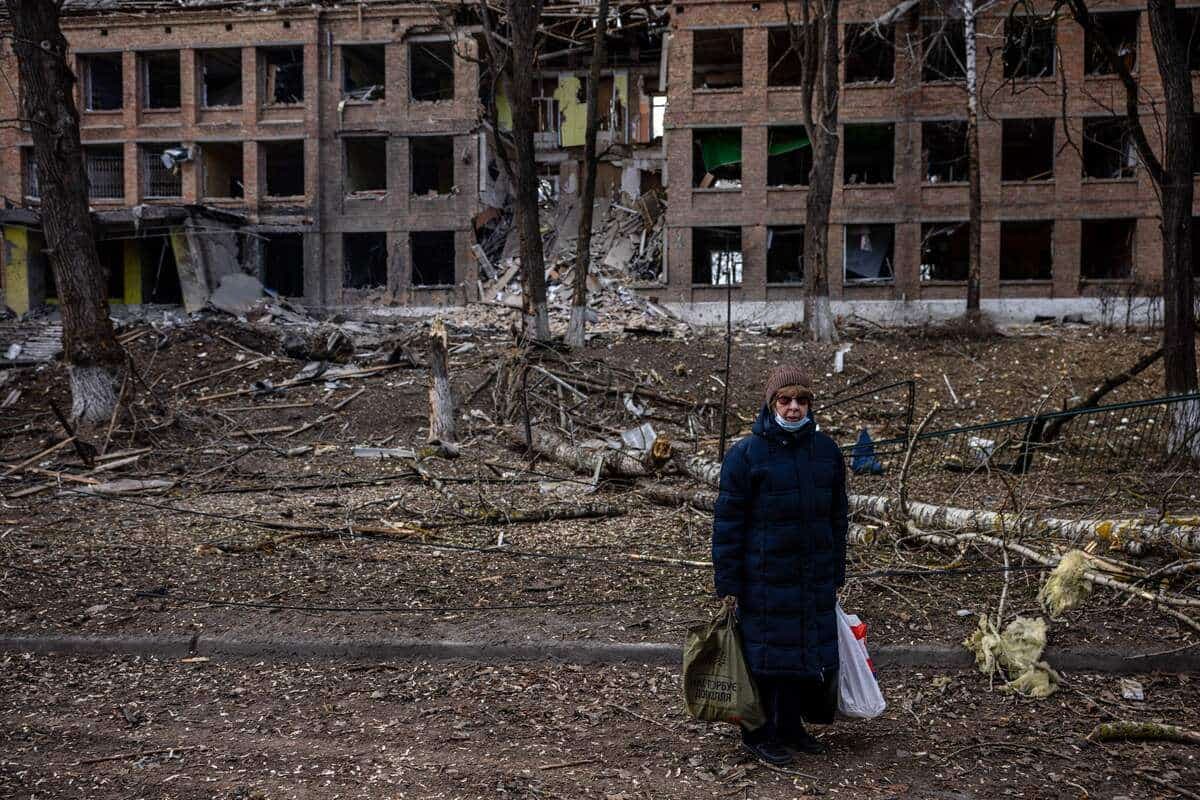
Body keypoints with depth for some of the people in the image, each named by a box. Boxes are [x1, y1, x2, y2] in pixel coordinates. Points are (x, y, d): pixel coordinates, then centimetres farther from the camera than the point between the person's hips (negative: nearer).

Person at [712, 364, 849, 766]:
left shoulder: (826, 451, 6)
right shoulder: (746, 454, -9)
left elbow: (838, 517, 14)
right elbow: (728, 521, -8)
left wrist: (836, 574, 13)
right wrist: (727, 582, -10)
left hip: (816, 579, 5)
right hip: (765, 578, -5)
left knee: (813, 652, 12)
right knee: (767, 653, 2)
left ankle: (792, 727, 28)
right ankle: (760, 734, 18)